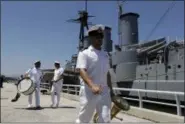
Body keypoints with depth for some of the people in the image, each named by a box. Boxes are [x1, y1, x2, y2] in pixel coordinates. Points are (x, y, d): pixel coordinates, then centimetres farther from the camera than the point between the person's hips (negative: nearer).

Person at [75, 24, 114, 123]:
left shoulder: (105, 55, 15)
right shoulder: (84, 54, -5)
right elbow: (82, 71, -19)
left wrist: (110, 89, 16)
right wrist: (92, 86, -34)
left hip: (104, 92, 5)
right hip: (89, 91, -5)